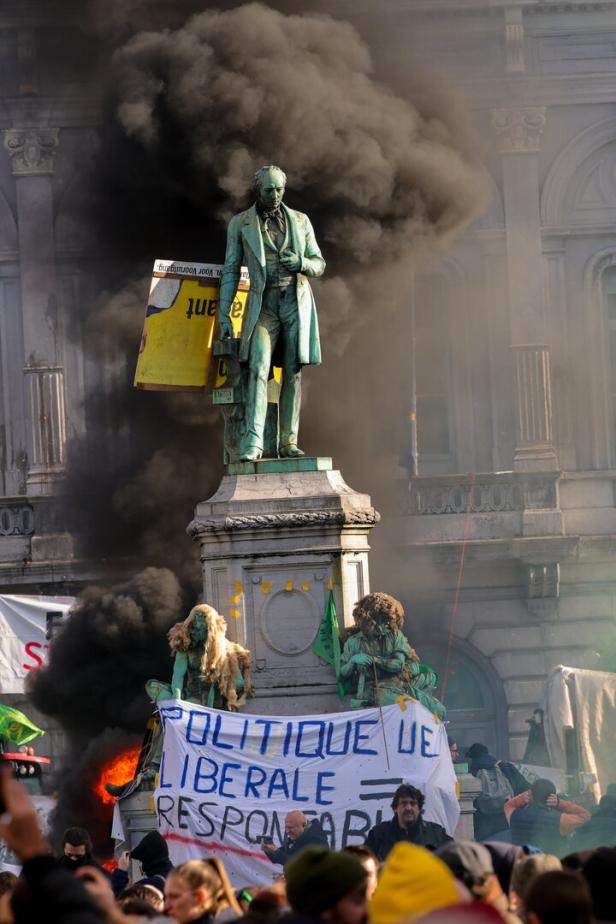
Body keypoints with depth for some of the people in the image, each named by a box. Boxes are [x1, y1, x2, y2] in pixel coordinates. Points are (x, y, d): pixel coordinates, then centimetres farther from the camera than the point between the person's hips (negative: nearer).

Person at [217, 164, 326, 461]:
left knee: (293, 373, -1)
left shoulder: (300, 221, 10)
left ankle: (288, 442, 4)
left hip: (297, 302, 2)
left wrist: (301, 263, -11)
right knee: (259, 369, -18)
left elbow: (319, 264, 12)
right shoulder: (239, 224, 6)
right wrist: (223, 312, 0)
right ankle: (252, 444, -27)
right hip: (263, 304, -2)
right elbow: (231, 270, 8)